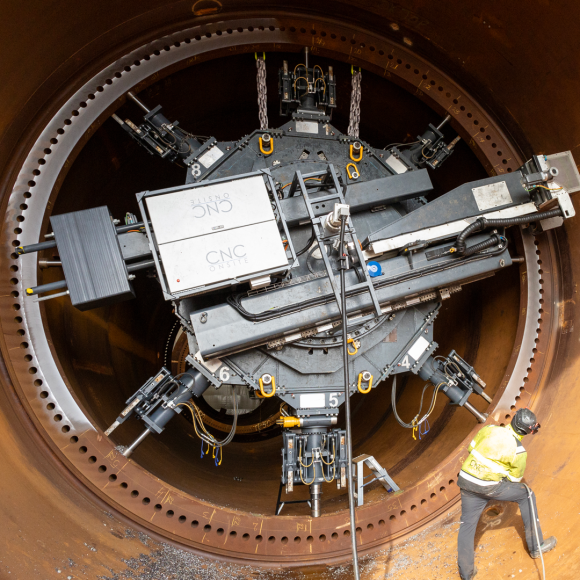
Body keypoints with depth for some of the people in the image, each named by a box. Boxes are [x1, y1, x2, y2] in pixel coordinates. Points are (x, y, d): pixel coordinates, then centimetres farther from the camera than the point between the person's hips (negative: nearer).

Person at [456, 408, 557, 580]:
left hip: (466, 480, 4)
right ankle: (536, 546, 28)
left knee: (467, 524, 17)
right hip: (490, 487, -4)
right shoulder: (519, 451, -11)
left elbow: (471, 448, 11)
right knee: (526, 495, 19)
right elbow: (515, 478, 2)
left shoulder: (489, 429, -2)